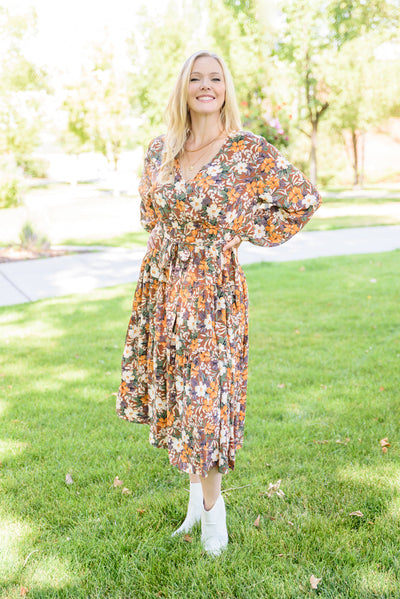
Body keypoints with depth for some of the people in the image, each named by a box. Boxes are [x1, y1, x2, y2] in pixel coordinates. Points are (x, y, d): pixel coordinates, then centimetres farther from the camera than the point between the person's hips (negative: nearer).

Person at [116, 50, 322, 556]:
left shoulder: (249, 152, -9)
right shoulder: (160, 150, 5)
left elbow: (305, 198, -2)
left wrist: (253, 232, -2)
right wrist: (165, 243, 12)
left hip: (213, 288, -5)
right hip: (161, 285, 5)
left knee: (205, 396, -3)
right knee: (171, 390, 12)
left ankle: (212, 503, 19)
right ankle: (196, 492, 32)